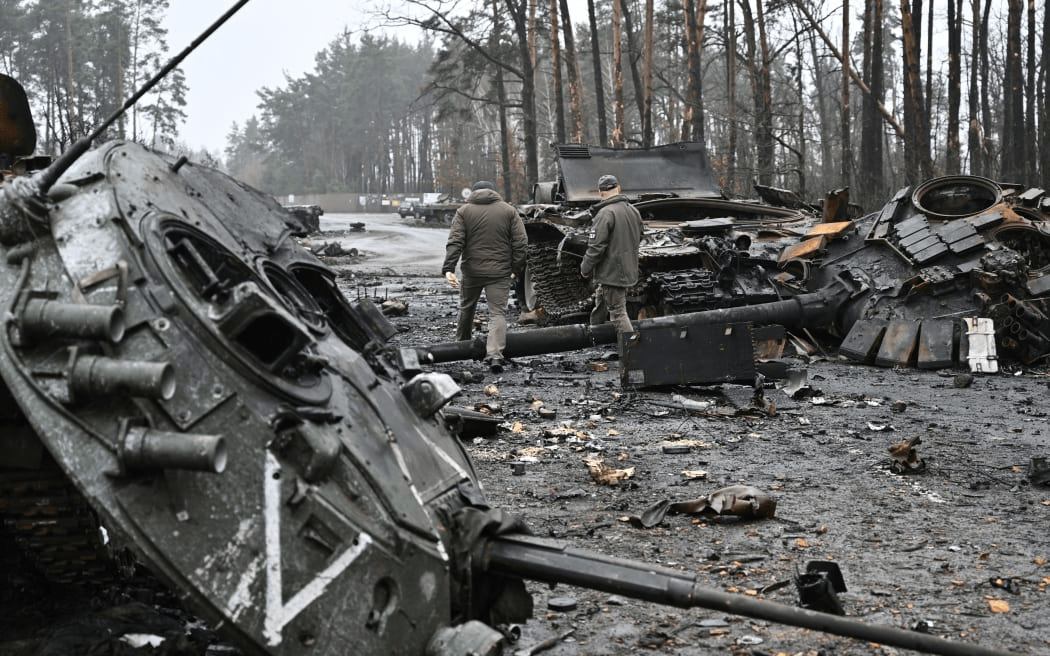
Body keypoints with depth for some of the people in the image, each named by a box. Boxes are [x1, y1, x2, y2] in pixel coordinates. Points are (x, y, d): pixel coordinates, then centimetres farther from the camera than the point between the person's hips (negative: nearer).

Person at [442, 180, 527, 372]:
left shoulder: (464, 211, 3)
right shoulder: (509, 211, 5)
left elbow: (455, 242, -8)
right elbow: (520, 243, -1)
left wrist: (449, 269, -13)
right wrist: (517, 268, 7)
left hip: (472, 271, 1)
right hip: (500, 272, -1)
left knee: (467, 308, 21)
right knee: (498, 313, -2)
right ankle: (495, 354, -20)